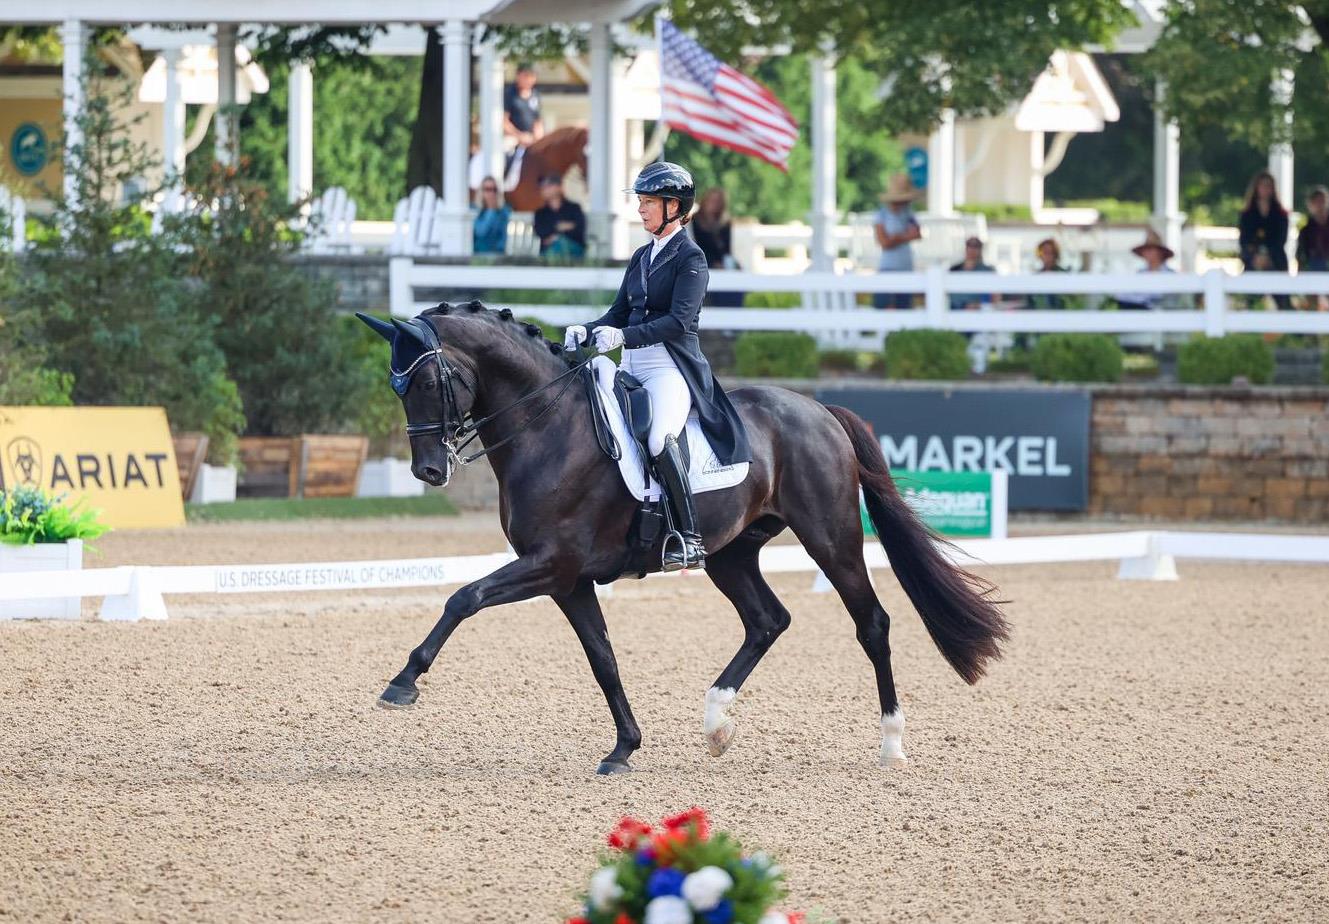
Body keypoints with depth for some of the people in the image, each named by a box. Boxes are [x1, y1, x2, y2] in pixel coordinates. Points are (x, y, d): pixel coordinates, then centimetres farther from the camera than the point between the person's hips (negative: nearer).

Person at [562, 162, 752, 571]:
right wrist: (587, 331, -1)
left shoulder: (690, 258, -5)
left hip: (671, 366, -9)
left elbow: (679, 320, -16)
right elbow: (620, 312, 19)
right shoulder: (642, 257, 19)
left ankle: (689, 538, -29)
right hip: (632, 369, 9)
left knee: (659, 439, -32)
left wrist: (624, 336, -27)